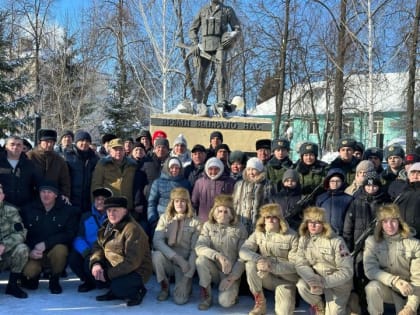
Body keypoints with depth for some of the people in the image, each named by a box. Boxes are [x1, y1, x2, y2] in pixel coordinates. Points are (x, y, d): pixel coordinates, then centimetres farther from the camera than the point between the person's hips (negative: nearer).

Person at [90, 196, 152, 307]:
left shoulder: (133, 229, -23)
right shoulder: (107, 225, 4)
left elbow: (132, 262, -27)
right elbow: (98, 245, 4)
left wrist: (108, 274, -26)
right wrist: (96, 263, -17)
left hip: (136, 272, -8)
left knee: (117, 287, -34)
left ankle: (138, 291, 0)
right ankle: (114, 290, 7)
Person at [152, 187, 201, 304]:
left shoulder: (195, 222, -2)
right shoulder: (164, 218, 2)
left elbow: (195, 250, -8)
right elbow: (157, 241, -13)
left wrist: (186, 278, -18)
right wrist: (178, 258, -25)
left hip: (185, 264, -2)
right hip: (168, 261, 2)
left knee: (180, 299, -21)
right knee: (156, 255, -31)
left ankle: (187, 284, 16)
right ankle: (164, 287, -5)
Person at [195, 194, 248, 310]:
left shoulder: (240, 229, -5)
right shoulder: (208, 225, -2)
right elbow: (199, 248, -18)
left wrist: (231, 277, -17)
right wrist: (218, 256, -34)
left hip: (231, 273, -2)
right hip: (214, 269, 2)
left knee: (225, 302, -25)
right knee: (201, 259, -30)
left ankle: (232, 290, 12)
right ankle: (206, 297, -11)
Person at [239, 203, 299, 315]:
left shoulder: (291, 235, -12)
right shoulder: (258, 233, -3)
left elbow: (295, 264, -16)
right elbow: (243, 251, -13)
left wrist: (272, 267, -30)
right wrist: (259, 259, -34)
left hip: (285, 279, -3)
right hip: (265, 277, 3)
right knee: (250, 264, -27)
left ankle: (286, 296, 13)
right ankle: (260, 303, -10)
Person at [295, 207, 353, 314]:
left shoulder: (336, 241, -19)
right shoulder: (303, 239, -5)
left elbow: (346, 271, -19)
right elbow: (300, 264, -10)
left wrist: (323, 282, -28)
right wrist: (313, 280, -31)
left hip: (337, 282, -3)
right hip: (316, 278, 3)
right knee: (301, 285, -27)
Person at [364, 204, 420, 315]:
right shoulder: (372, 241, -8)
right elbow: (370, 270, -17)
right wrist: (395, 281, -33)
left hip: (407, 293, 0)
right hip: (385, 288, 0)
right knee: (372, 287, -31)